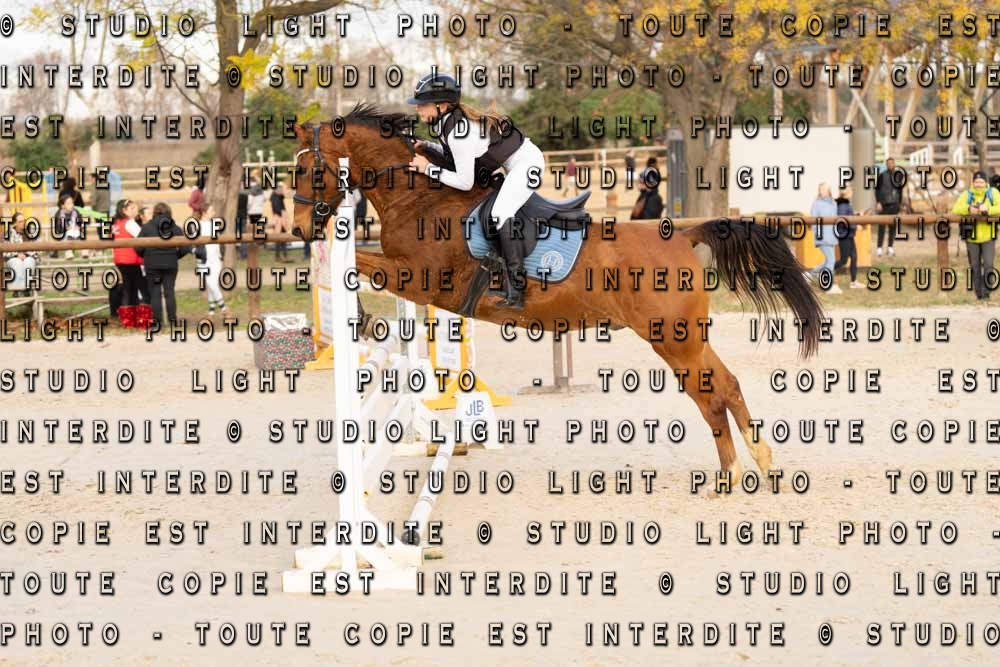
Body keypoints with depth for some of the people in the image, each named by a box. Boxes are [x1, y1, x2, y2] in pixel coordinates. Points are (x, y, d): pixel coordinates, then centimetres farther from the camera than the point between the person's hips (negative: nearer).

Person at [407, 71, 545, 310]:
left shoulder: (458, 131, -28)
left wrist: (429, 168, -19)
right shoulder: (451, 120, -2)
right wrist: (426, 147, 1)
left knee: (501, 213, -22)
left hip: (526, 161, -11)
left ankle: (516, 292, -26)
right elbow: (453, 156, 14)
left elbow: (465, 183, -25)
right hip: (514, 162, 11)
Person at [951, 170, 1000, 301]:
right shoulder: (966, 195, -1)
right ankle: (979, 294, 18)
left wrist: (988, 209, -31)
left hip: (988, 237, -1)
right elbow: (956, 210, -12)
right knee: (975, 267, 7)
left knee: (988, 265, -13)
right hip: (972, 237, 1)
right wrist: (968, 209, -32)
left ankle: (986, 291, -3)